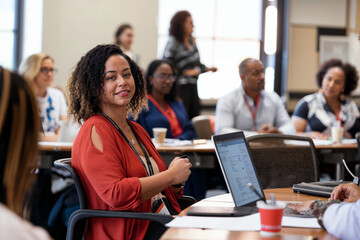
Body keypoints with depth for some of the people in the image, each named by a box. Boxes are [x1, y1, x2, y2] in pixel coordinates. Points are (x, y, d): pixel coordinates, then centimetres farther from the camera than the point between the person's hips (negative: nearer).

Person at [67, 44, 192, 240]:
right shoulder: (95, 132, -8)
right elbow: (115, 194, -20)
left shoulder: (136, 130, 20)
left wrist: (176, 182, 3)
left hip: (165, 223, 8)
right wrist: (170, 176, -11)